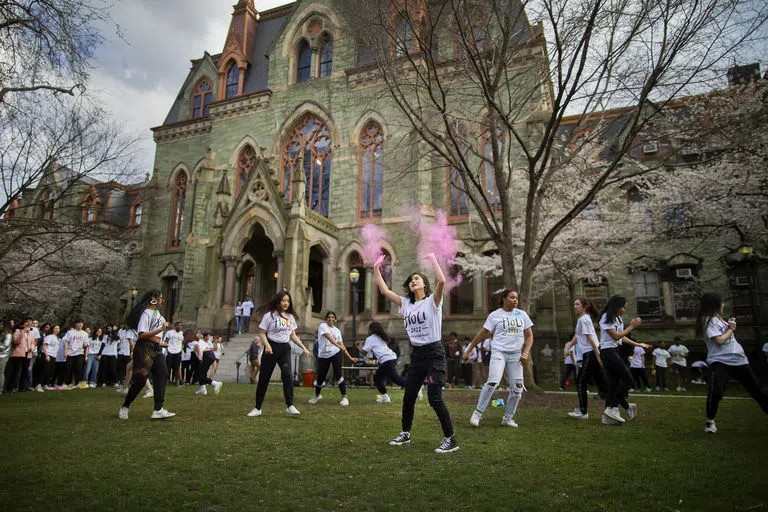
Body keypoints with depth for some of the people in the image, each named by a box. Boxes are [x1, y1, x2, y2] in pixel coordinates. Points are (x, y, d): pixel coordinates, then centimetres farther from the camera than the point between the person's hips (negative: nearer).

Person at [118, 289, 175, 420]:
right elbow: (141, 335, -20)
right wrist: (160, 329, -25)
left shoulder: (157, 313, 18)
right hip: (145, 349, -8)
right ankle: (124, 408, 17)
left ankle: (158, 410, -12)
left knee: (162, 375, -8)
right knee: (140, 380, -5)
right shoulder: (146, 313, -10)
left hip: (156, 350, 8)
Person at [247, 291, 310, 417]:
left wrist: (303, 347, 9)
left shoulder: (290, 317, 12)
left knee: (287, 375, -16)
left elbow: (293, 335, 17)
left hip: (285, 348, 3)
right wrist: (267, 345, -23)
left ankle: (290, 405, -10)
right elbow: (262, 333, -5)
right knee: (264, 377, 2)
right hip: (272, 348, -3)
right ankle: (258, 408, 14)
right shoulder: (269, 315, -3)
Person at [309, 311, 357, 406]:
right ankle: (317, 395, 32)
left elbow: (341, 345, 11)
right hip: (323, 355, -1)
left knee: (338, 375, -11)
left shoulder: (337, 330, 11)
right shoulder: (323, 326, -3)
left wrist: (350, 357, 6)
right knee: (320, 377, 6)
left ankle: (344, 397, -4)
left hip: (336, 353, 1)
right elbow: (329, 337, -19)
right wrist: (338, 346, -33)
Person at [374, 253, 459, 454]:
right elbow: (384, 290, 9)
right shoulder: (406, 303, 10)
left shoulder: (432, 301, -6)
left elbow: (442, 281, -25)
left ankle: (450, 439, 2)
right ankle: (405, 433, 31)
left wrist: (433, 259, -16)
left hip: (434, 353, -6)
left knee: (434, 397, -10)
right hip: (417, 354, 7)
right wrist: (376, 268, 8)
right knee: (408, 397, 13)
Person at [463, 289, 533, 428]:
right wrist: (468, 351, 1)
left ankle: (508, 418, 15)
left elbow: (529, 336, 11)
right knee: (493, 382, -20)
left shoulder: (522, 315, 9)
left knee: (517, 387, -1)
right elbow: (482, 334, 2)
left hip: (516, 354, 4)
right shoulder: (495, 315, 0)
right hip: (499, 351, -4)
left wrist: (525, 353, -5)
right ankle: (478, 413, -6)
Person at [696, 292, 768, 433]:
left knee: (756, 390, 12)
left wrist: (730, 325, 8)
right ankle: (710, 420, -5)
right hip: (720, 361, -8)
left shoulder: (718, 318, 18)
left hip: (739, 360, 9)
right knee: (716, 392, -23)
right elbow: (719, 340, -16)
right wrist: (731, 329, -2)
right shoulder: (708, 320, -8)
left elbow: (728, 336, 22)